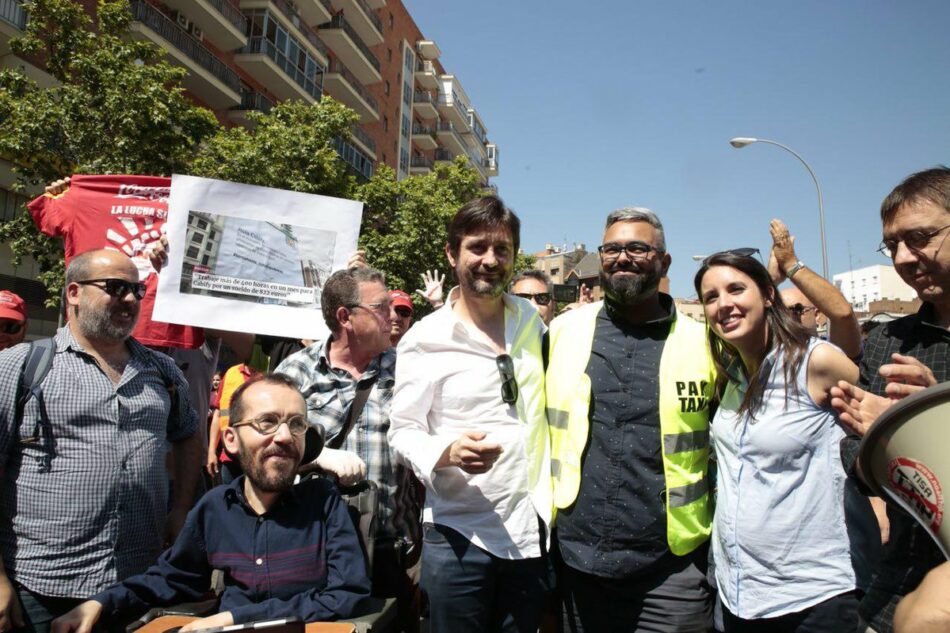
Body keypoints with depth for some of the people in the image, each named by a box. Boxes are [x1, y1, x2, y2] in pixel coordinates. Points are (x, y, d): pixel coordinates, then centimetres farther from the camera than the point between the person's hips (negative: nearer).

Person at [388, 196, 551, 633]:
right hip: (458, 535, -3)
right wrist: (447, 452, -26)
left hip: (533, 530, 4)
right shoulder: (424, 339, -7)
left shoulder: (533, 324, 6)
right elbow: (403, 431, -6)